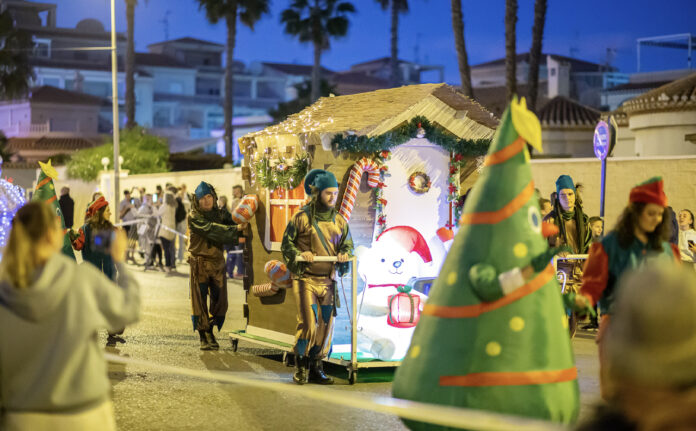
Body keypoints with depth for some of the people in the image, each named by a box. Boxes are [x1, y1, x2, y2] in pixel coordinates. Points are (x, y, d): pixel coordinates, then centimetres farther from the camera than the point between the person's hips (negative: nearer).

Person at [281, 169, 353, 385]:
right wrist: (299, 254, -16)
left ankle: (316, 368, 17)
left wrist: (344, 254, -6)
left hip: (328, 280, 5)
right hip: (306, 279, -5)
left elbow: (348, 244, 16)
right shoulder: (301, 218, -4)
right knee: (308, 323, -12)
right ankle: (300, 367, 2)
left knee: (325, 324, 5)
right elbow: (286, 244, 1)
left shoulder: (339, 221, 9)